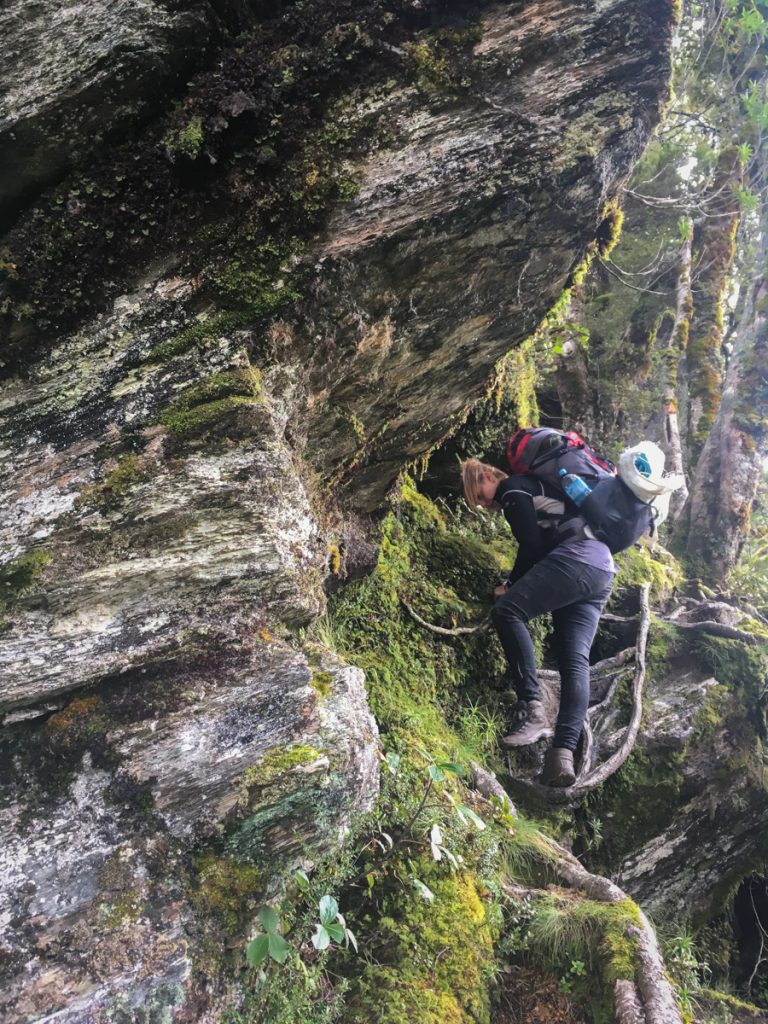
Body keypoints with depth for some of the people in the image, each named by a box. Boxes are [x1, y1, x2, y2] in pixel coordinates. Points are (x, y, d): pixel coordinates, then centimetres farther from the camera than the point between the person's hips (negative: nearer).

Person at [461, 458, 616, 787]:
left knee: (507, 610, -20)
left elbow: (532, 544, -7)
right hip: (601, 570, 10)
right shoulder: (532, 489, 33)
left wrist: (511, 584, 4)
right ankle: (564, 752, -14)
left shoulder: (513, 488, 4)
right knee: (575, 660, -3)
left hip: (576, 559, -10)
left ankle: (534, 711, -25)